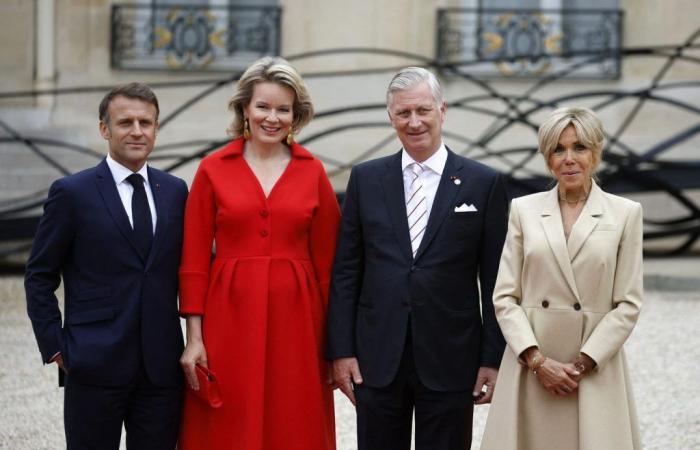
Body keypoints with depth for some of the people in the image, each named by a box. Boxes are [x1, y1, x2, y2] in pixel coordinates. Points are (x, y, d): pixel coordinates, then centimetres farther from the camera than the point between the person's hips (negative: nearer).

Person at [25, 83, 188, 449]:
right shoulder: (72, 193, -2)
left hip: (162, 365, 4)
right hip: (95, 365, -4)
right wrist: (56, 348, -5)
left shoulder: (175, 191, 10)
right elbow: (39, 277, 1)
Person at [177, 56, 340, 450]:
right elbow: (194, 260, 1)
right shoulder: (213, 170, 1)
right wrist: (194, 337, -5)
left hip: (296, 319, 1)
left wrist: (334, 342, 1)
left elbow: (326, 259, 4)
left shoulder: (313, 172, 4)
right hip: (230, 318, -1)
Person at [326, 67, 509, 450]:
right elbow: (345, 272, 6)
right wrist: (341, 350, 0)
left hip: (450, 361, -1)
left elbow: (495, 282, 1)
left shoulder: (484, 184, 1)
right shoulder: (365, 179, 7)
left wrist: (494, 359, -3)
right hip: (378, 359, 2)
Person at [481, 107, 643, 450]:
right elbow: (504, 296, 2)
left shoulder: (626, 213, 2)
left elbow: (628, 304, -1)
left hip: (596, 370, -1)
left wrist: (582, 364, -8)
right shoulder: (524, 209, 5)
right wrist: (537, 360, -8)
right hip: (529, 367, 1)